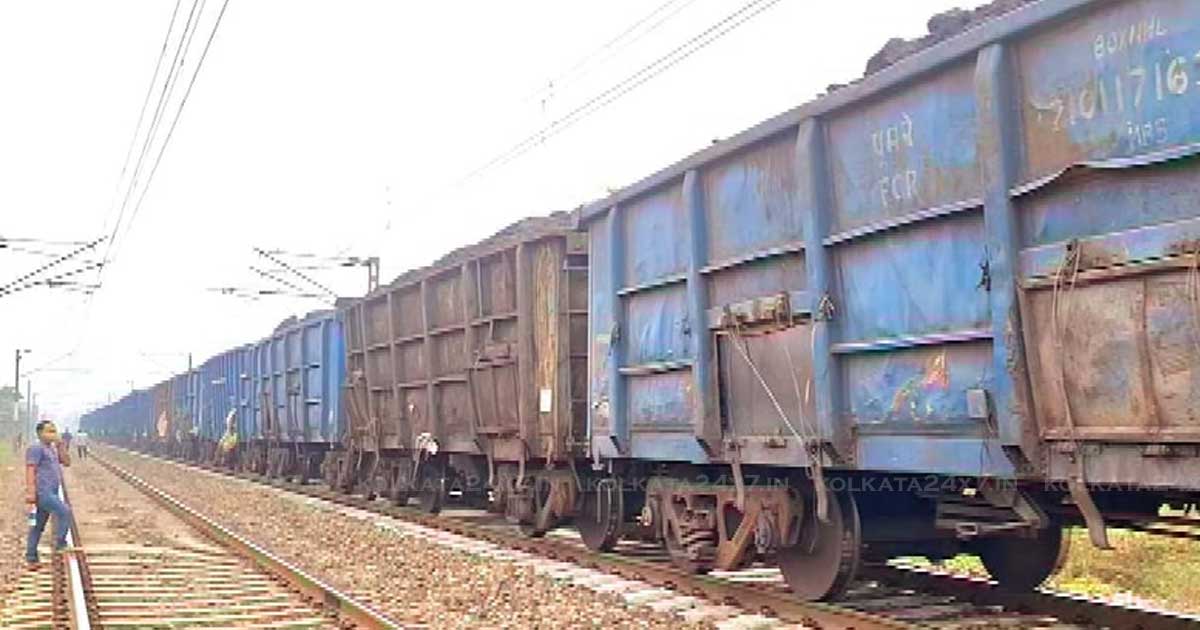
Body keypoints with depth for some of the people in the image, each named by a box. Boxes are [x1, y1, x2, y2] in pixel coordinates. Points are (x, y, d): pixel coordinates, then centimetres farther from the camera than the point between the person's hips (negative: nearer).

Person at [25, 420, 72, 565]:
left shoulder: (53, 449, 19)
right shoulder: (36, 449, -8)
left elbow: (67, 462, 14)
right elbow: (30, 470, -15)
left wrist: (60, 445, 4)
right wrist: (30, 492, -23)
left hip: (51, 493, 9)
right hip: (42, 492, -9)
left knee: (38, 525, 11)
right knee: (64, 511, -18)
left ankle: (31, 556, 16)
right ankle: (60, 543, -10)